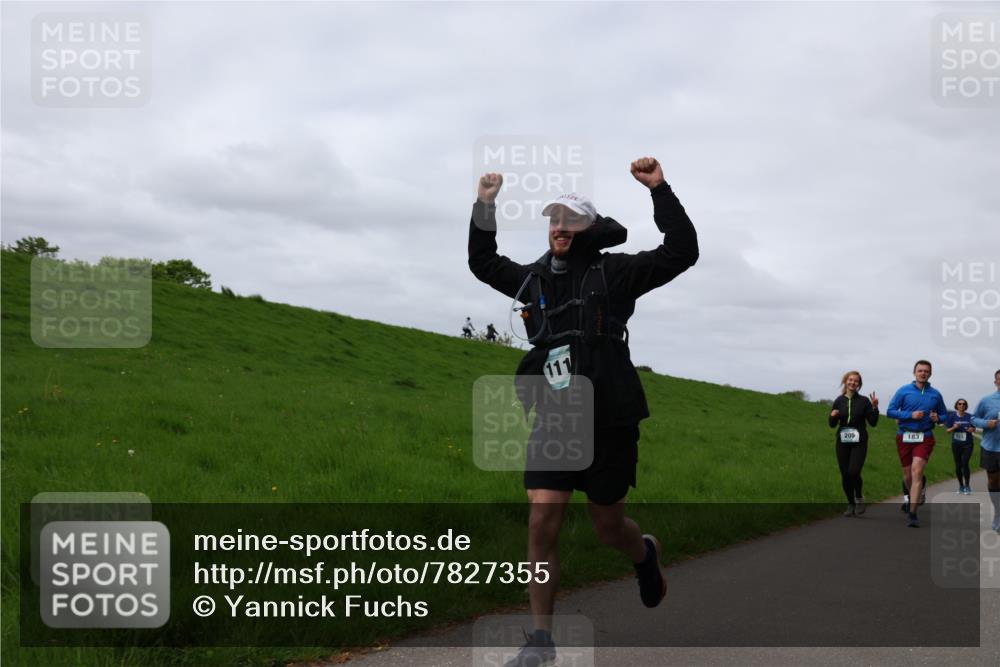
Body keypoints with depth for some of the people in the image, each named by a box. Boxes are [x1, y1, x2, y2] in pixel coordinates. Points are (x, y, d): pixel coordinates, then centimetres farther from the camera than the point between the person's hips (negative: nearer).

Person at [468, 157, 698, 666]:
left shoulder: (613, 272, -2)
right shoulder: (534, 279, 11)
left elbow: (682, 252, -10)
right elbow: (483, 262, 26)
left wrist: (660, 190, -15)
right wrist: (485, 206, 16)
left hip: (609, 423, -3)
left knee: (607, 527, 10)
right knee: (542, 523, -8)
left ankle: (645, 554, 48)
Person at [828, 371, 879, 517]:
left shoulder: (864, 401, 0)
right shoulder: (839, 401, 5)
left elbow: (873, 422, -2)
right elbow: (832, 425, 9)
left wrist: (874, 407, -15)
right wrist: (833, 416, -12)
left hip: (859, 443, -3)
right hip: (843, 443, 3)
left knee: (854, 472, -19)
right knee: (845, 475, 4)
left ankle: (859, 497, 8)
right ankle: (851, 505, 21)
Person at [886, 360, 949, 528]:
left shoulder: (935, 394, 6)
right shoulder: (903, 391, 0)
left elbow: (944, 414, 18)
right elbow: (890, 411, -3)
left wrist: (937, 418, -6)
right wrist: (911, 415, -15)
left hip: (925, 438, -1)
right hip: (904, 437, 1)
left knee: (917, 471, -17)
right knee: (908, 474, 11)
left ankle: (912, 514, -17)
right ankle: (910, 497, 45)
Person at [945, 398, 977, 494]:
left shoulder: (969, 417, 0)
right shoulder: (952, 416, 0)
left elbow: (974, 429, 10)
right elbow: (948, 430, 3)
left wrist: (972, 429, -13)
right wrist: (954, 427, -17)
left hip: (967, 444, -1)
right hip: (956, 444, 2)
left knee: (965, 463, -16)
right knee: (958, 466, 7)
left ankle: (967, 486, -6)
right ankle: (961, 486, 20)